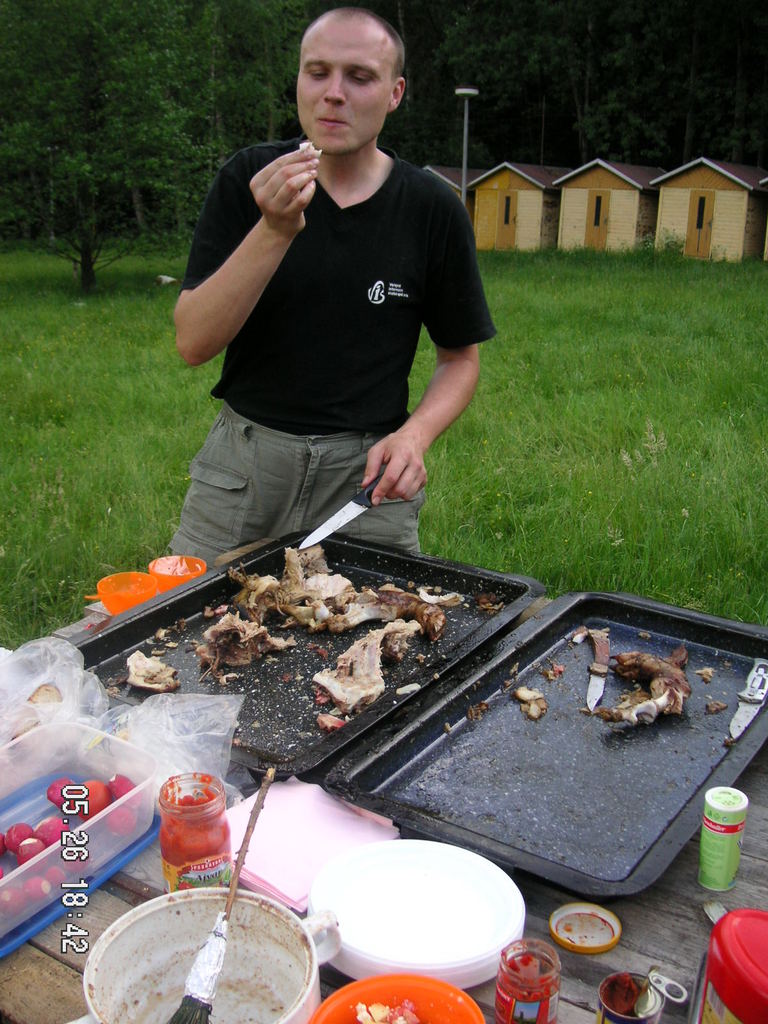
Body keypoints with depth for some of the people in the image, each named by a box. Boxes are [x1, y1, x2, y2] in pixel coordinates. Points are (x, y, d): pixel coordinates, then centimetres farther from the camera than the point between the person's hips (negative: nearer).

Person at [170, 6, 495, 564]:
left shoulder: (433, 208, -2)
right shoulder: (247, 179, -2)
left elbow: (460, 358, 6)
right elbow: (193, 343, -10)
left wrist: (414, 434, -14)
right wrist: (275, 230, -22)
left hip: (365, 470, 0)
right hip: (242, 460, 1)